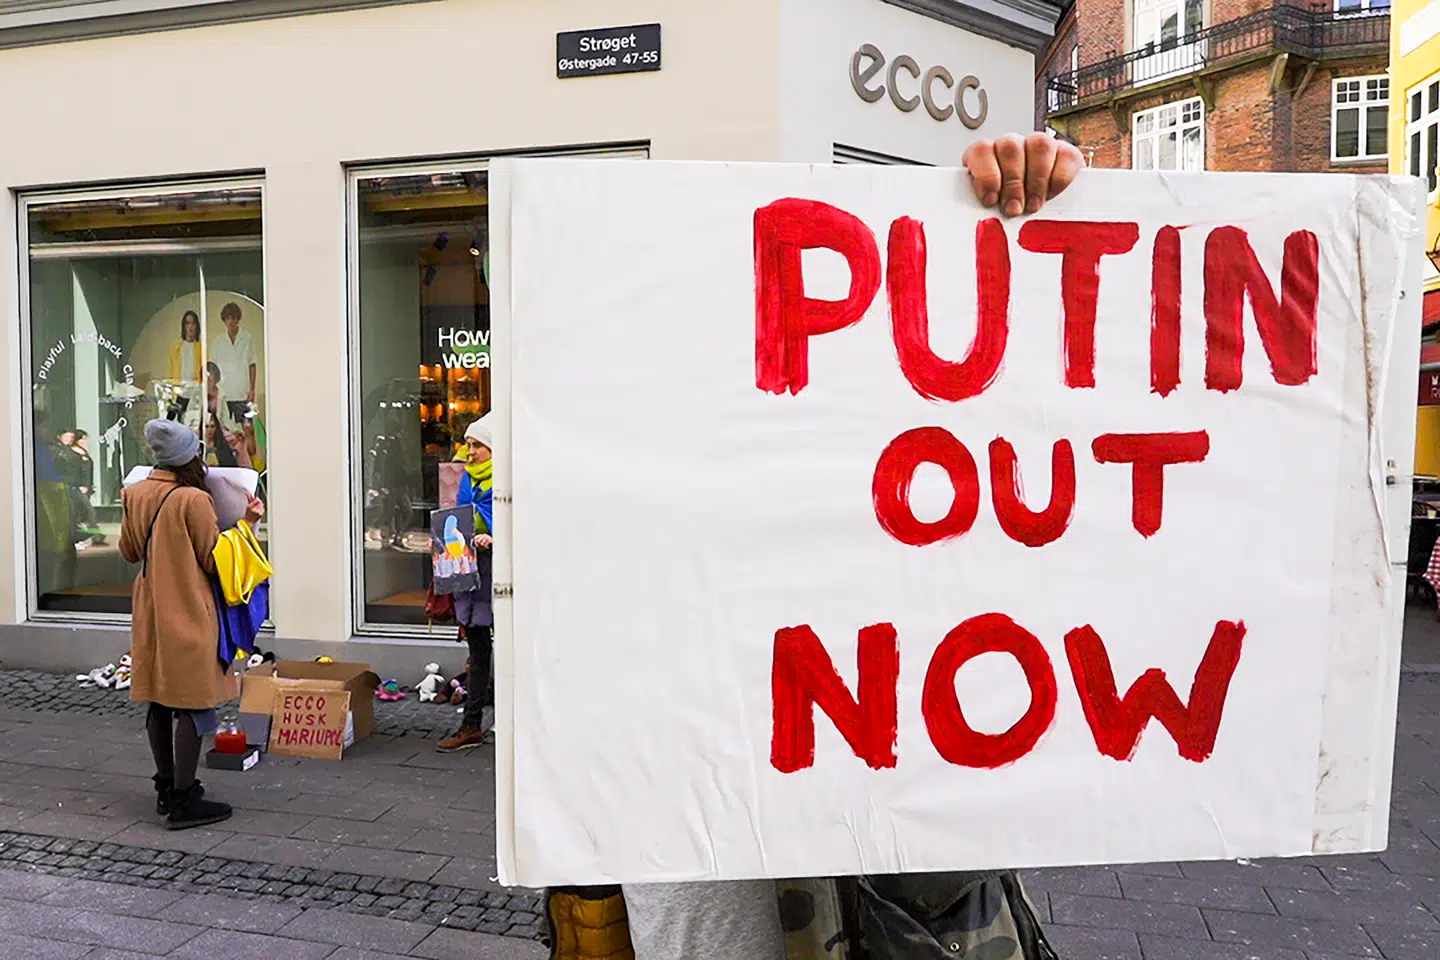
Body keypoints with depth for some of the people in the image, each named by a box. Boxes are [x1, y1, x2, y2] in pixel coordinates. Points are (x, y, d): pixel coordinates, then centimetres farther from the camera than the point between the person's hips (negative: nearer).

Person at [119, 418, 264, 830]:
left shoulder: (136, 495, 5)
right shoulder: (193, 499, -18)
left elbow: (129, 551, 17)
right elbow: (215, 560, -12)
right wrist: (248, 522, -7)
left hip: (149, 612, 8)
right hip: (187, 614, -8)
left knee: (159, 701, 16)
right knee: (192, 703, -2)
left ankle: (166, 788, 27)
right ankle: (184, 801, 2)